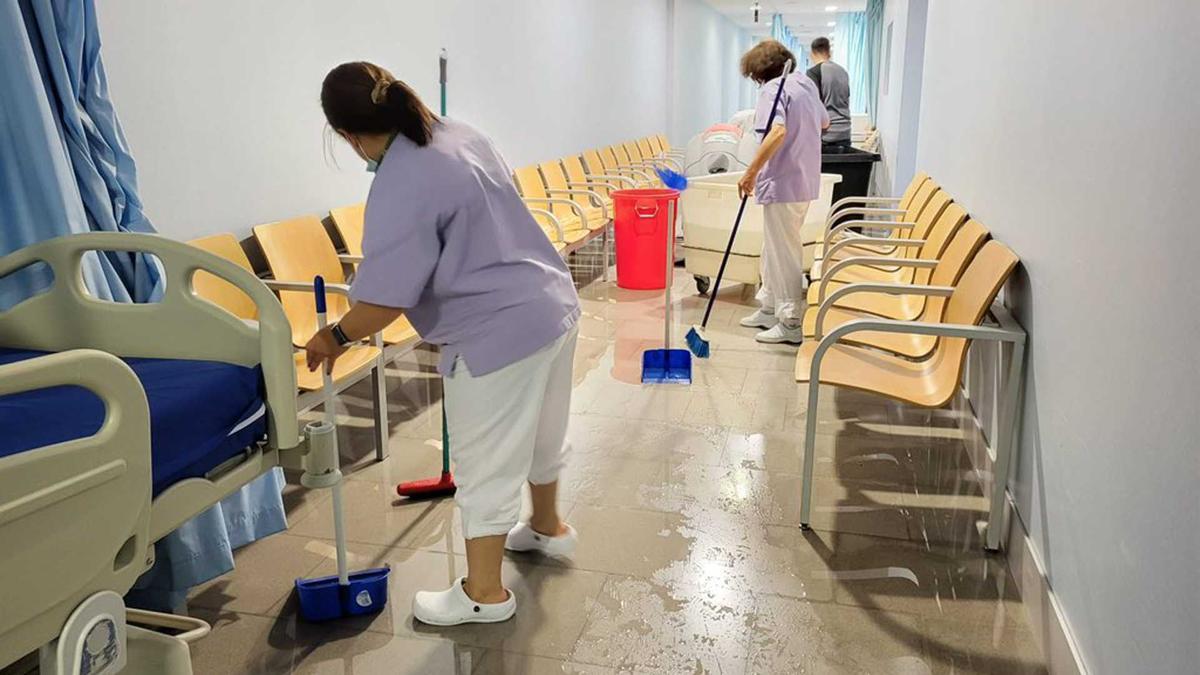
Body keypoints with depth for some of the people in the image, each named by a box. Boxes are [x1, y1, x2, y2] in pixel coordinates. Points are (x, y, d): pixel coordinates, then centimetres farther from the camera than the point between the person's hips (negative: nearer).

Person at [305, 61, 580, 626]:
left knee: (486, 466, 6)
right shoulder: (459, 133, 6)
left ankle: (484, 593, 22)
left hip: (500, 335, -10)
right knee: (540, 434, 26)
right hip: (553, 305, 10)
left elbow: (383, 299, -22)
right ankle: (548, 527, 47)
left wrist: (336, 337, -5)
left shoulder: (402, 186, -22)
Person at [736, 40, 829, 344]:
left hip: (783, 183, -9)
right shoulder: (806, 83, 13)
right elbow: (823, 122, 28)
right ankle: (770, 308, 31)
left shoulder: (774, 89, -14)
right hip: (805, 180, 9)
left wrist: (751, 172, -28)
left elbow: (777, 132, -30)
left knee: (784, 253, -2)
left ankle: (791, 323, 4)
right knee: (773, 248, 20)